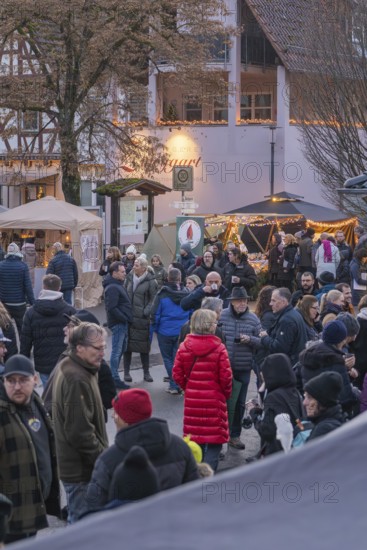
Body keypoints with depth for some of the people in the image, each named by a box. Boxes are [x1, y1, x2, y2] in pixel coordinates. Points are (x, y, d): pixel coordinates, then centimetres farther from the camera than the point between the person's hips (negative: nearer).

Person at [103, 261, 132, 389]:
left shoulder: (118, 285, 15)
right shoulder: (112, 288, -18)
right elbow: (112, 308, -24)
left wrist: (126, 318, 11)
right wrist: (124, 319, -19)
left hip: (122, 322, 10)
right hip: (118, 323, -10)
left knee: (121, 349, 17)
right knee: (117, 351, -5)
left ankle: (114, 376, 26)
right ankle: (114, 378, 1)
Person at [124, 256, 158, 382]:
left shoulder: (150, 281, -7)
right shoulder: (129, 278, 6)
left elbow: (153, 299, -6)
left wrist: (146, 312, -15)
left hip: (142, 319, -4)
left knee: (143, 346, 4)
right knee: (127, 345, 6)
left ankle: (146, 373, 15)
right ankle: (126, 372, 15)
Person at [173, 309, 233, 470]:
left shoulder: (184, 346, -3)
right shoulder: (219, 348, -13)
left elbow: (177, 374, -1)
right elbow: (226, 376, -12)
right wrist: (226, 393, 6)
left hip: (192, 399, 4)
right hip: (214, 399, -4)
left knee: (195, 436, 15)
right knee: (214, 439, 3)